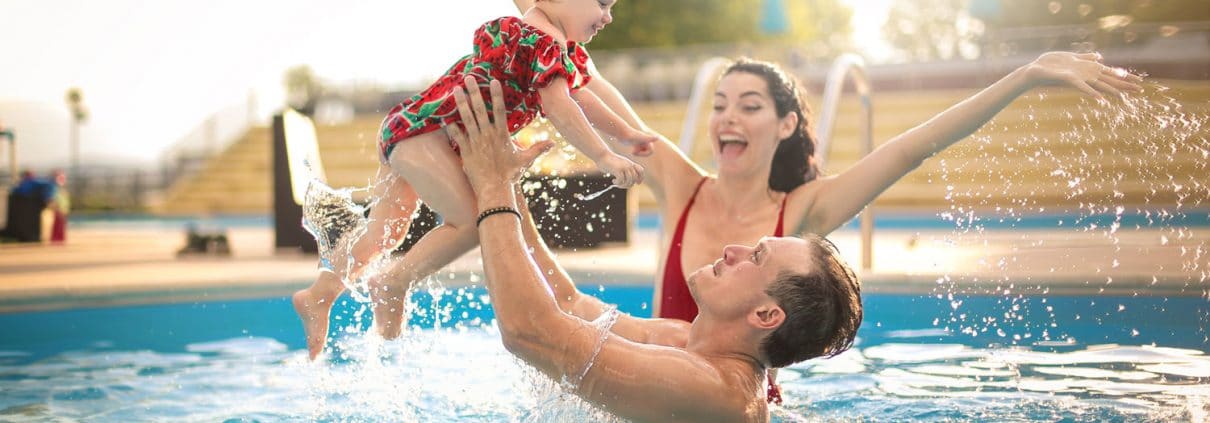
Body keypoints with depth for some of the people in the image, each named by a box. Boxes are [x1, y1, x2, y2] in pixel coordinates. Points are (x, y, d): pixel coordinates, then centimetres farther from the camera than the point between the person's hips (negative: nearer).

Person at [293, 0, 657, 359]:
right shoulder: (544, 41, -17)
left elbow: (576, 95, 28)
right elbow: (559, 107, -26)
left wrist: (628, 135, 31)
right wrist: (604, 158, -26)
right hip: (424, 131, -11)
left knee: (385, 233, 18)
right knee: (471, 220, -17)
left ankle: (318, 296, 25)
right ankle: (393, 284, -10)